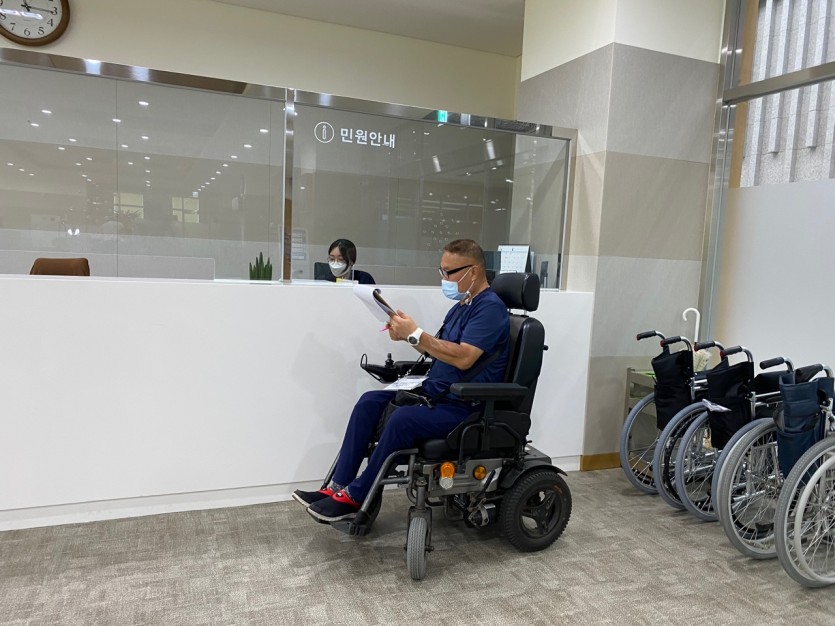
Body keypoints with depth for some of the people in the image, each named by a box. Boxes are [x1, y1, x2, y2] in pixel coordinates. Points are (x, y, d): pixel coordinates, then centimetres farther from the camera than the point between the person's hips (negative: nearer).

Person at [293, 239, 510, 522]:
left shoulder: (490, 308, -15)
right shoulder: (462, 305, 15)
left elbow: (463, 358, -26)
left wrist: (416, 334, -24)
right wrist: (408, 335, -1)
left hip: (464, 406, -10)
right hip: (435, 392, 10)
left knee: (402, 419, -31)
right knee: (370, 401, -4)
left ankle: (354, 497, -15)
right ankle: (338, 486, -6)